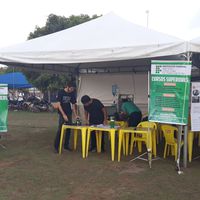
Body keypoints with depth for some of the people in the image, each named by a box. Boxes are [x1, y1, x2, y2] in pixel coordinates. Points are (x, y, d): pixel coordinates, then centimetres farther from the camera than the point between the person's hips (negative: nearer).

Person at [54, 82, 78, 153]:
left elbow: (73, 105, 9)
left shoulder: (72, 94, 4)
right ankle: (56, 147, -2)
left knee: (68, 129, 7)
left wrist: (75, 115, 0)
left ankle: (66, 145, 19)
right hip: (62, 113, -5)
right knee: (60, 130, -8)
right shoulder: (61, 92, -11)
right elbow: (58, 104, -14)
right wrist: (64, 115, -20)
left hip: (69, 113, 5)